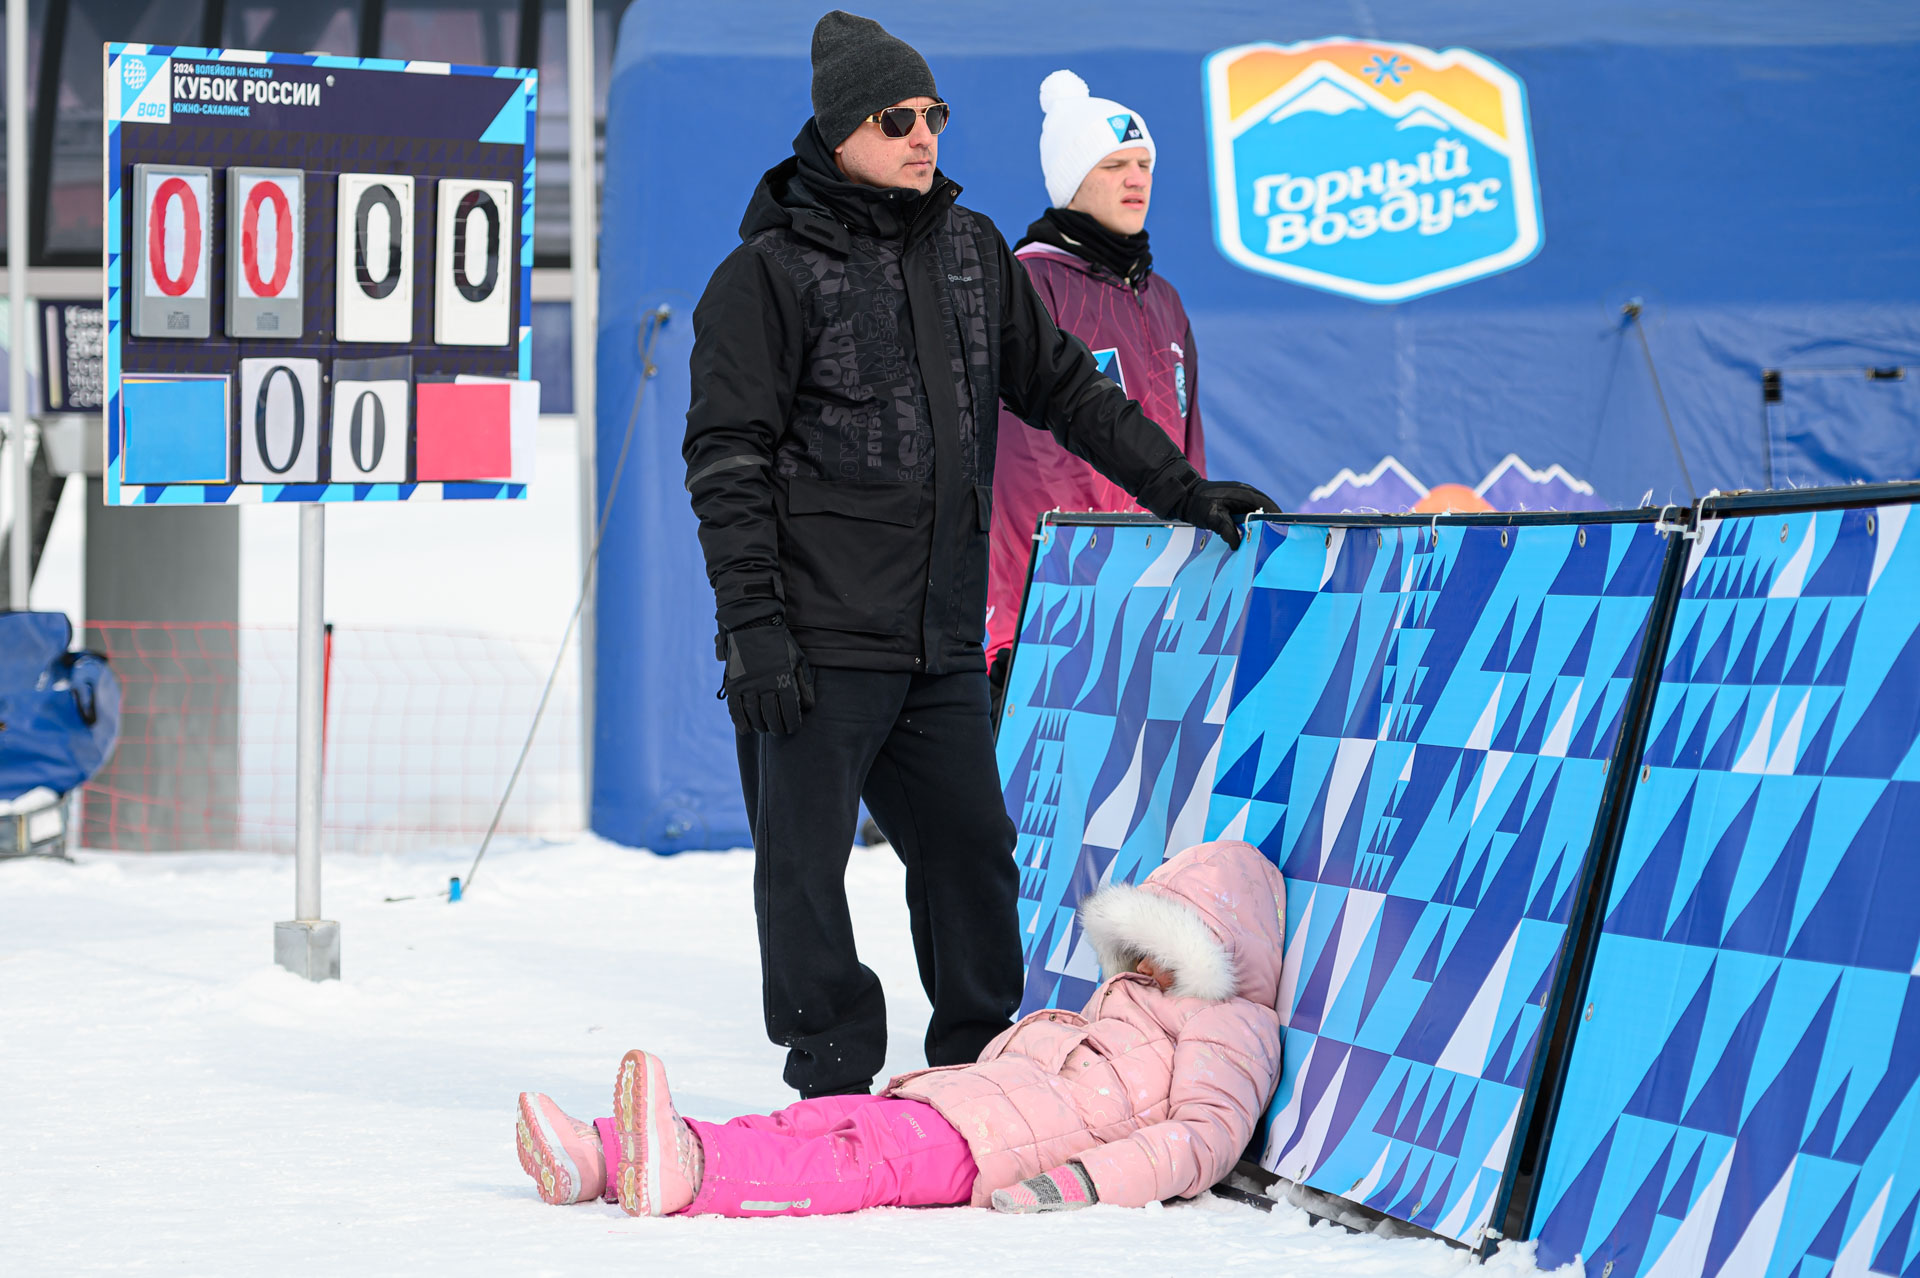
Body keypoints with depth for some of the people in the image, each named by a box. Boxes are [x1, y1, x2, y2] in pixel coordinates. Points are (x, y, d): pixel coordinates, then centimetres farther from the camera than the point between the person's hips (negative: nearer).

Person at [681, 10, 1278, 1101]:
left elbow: (1062, 386, 22)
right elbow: (728, 460, -8)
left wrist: (1183, 491, 18)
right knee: (806, 861, -2)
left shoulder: (971, 251, 13)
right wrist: (752, 625, -15)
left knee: (974, 850, 9)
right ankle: (834, 1084, 6)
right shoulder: (771, 272, -5)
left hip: (943, 640, 6)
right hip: (818, 638, -6)